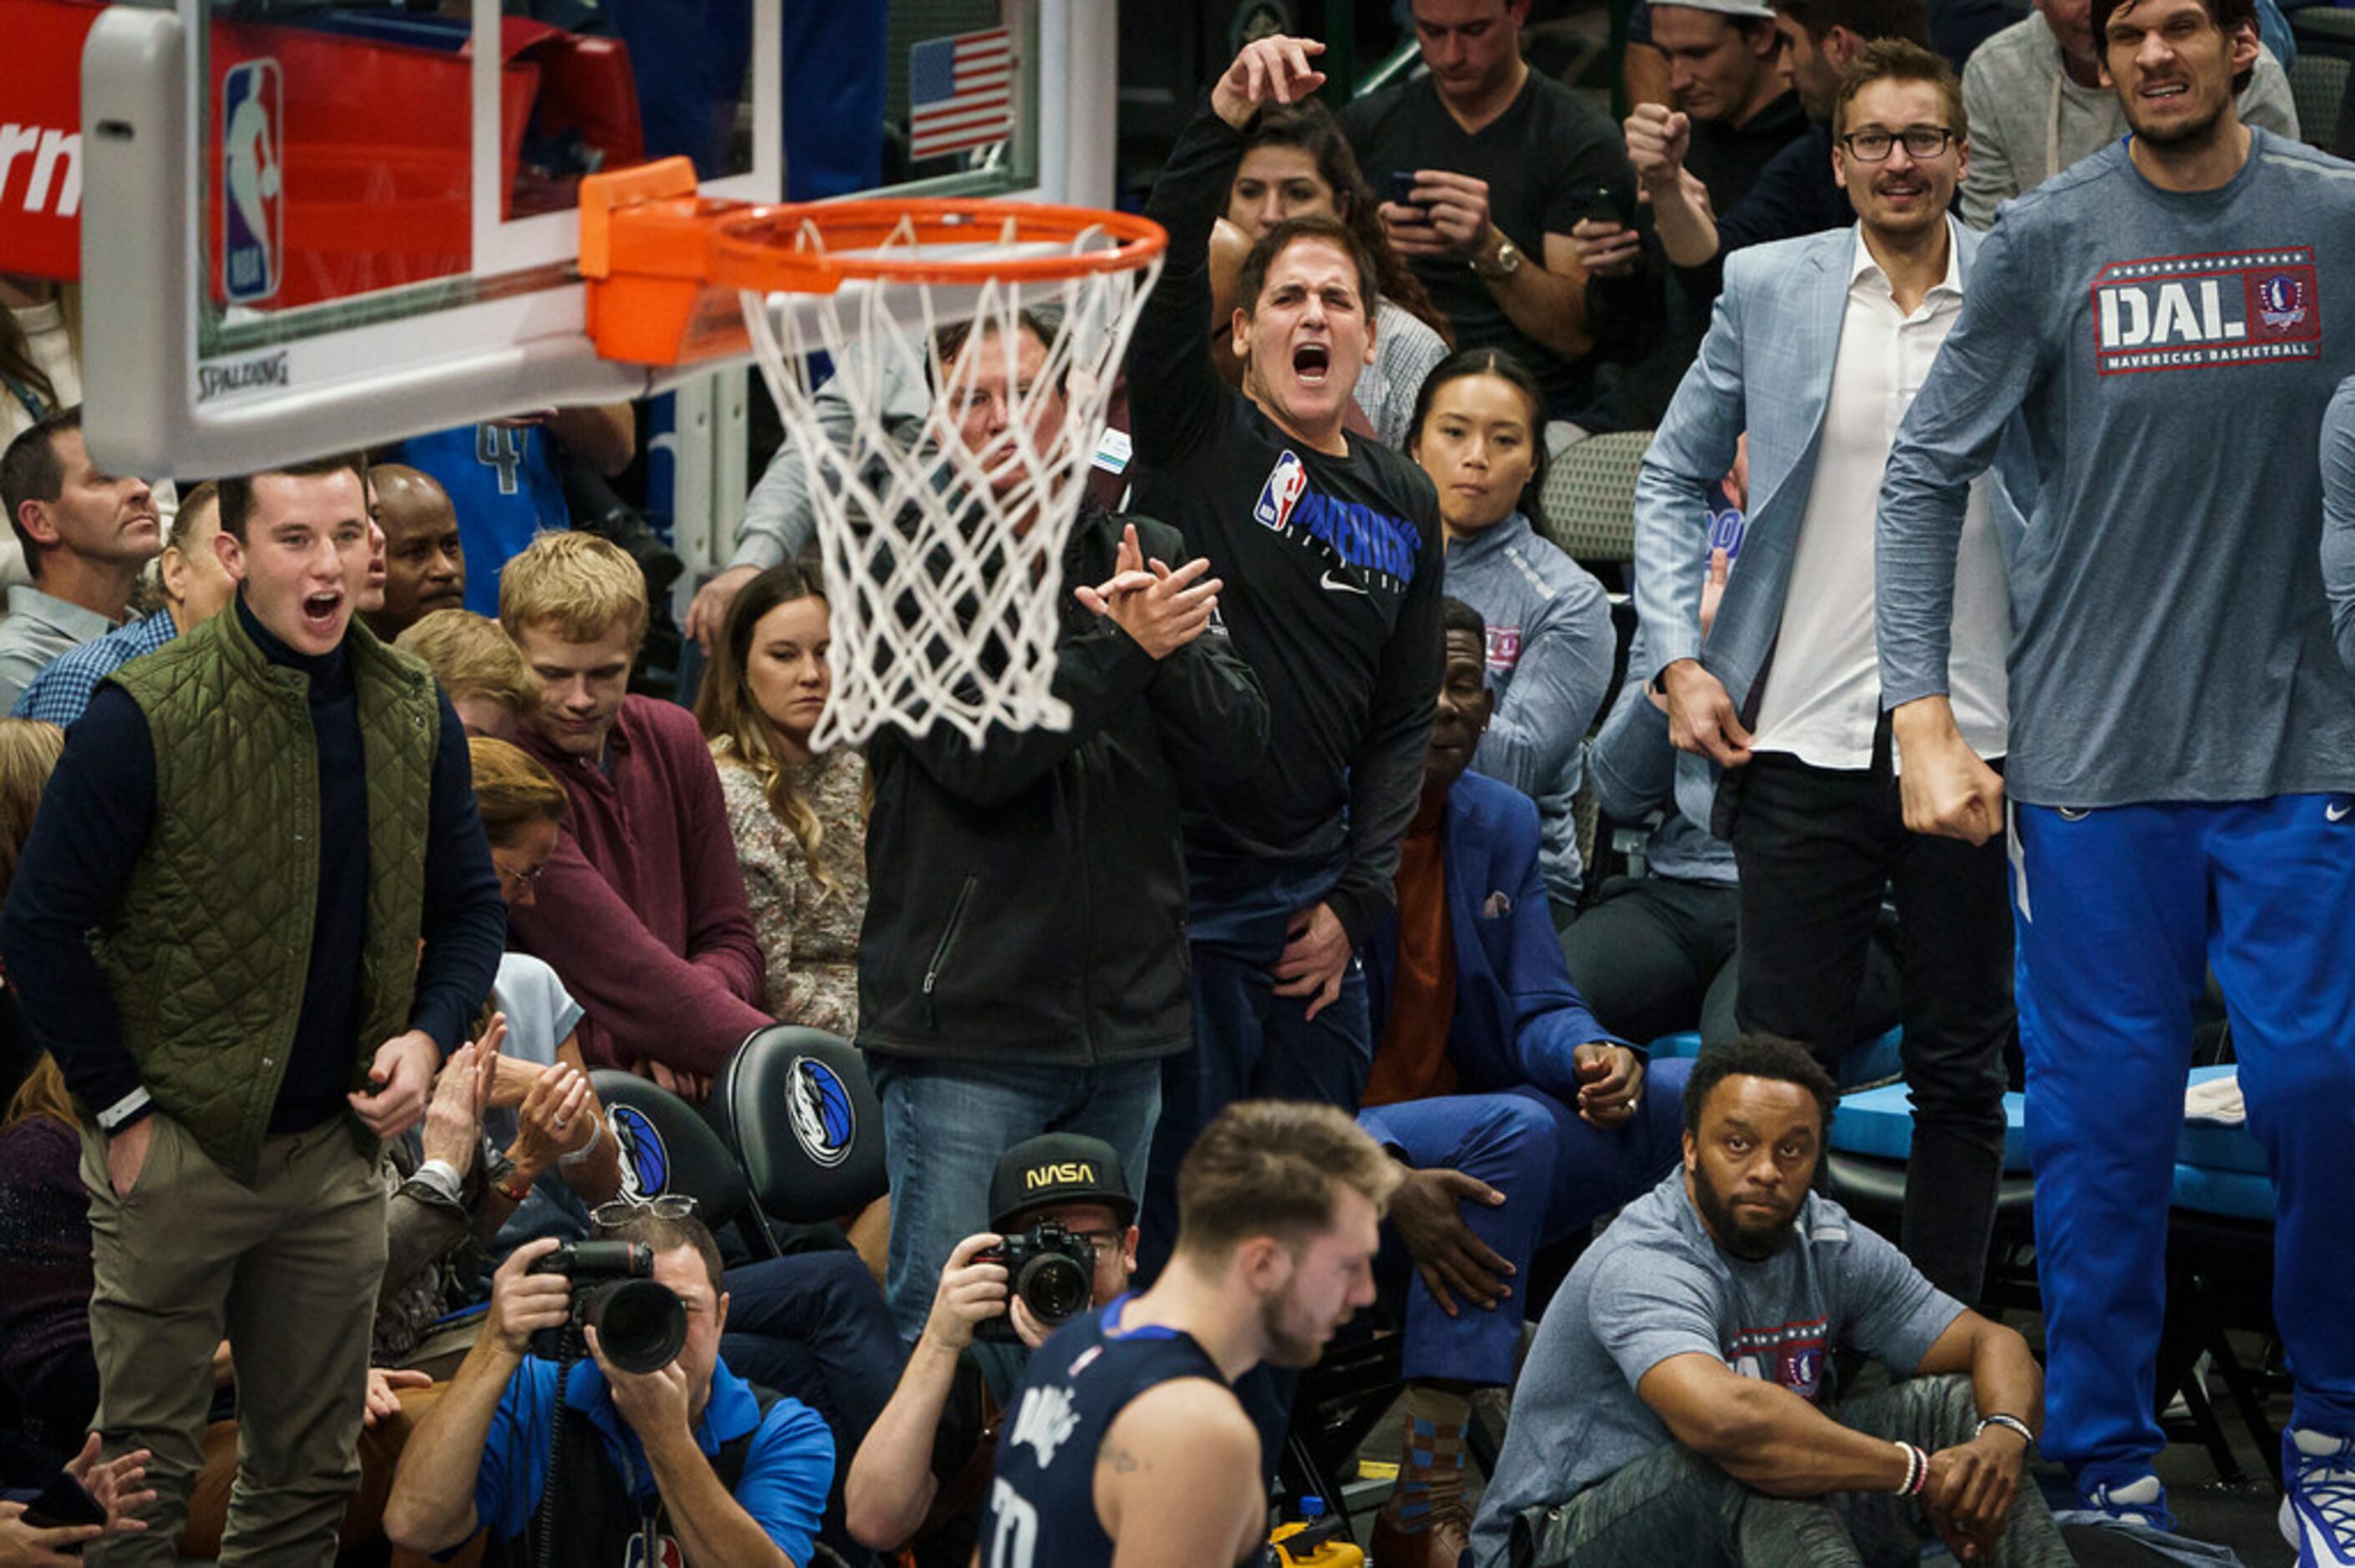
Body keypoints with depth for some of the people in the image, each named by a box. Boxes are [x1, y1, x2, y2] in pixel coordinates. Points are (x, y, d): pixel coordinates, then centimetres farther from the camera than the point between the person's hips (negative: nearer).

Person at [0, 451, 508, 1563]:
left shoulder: (415, 716, 3)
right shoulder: (145, 718, -13)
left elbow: (469, 908, 13)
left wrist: (428, 1037, -5)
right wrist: (120, 1108, -11)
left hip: (339, 1144, 5)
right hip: (177, 1146, -5)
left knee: (312, 1470, 12)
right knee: (141, 1471, 2)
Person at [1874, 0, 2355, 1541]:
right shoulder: (2050, 239, 0)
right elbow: (1926, 476, 2)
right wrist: (1923, 714, -6)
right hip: (2095, 761, 0)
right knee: (2104, 1121, 2)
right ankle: (2111, 1473, 13)